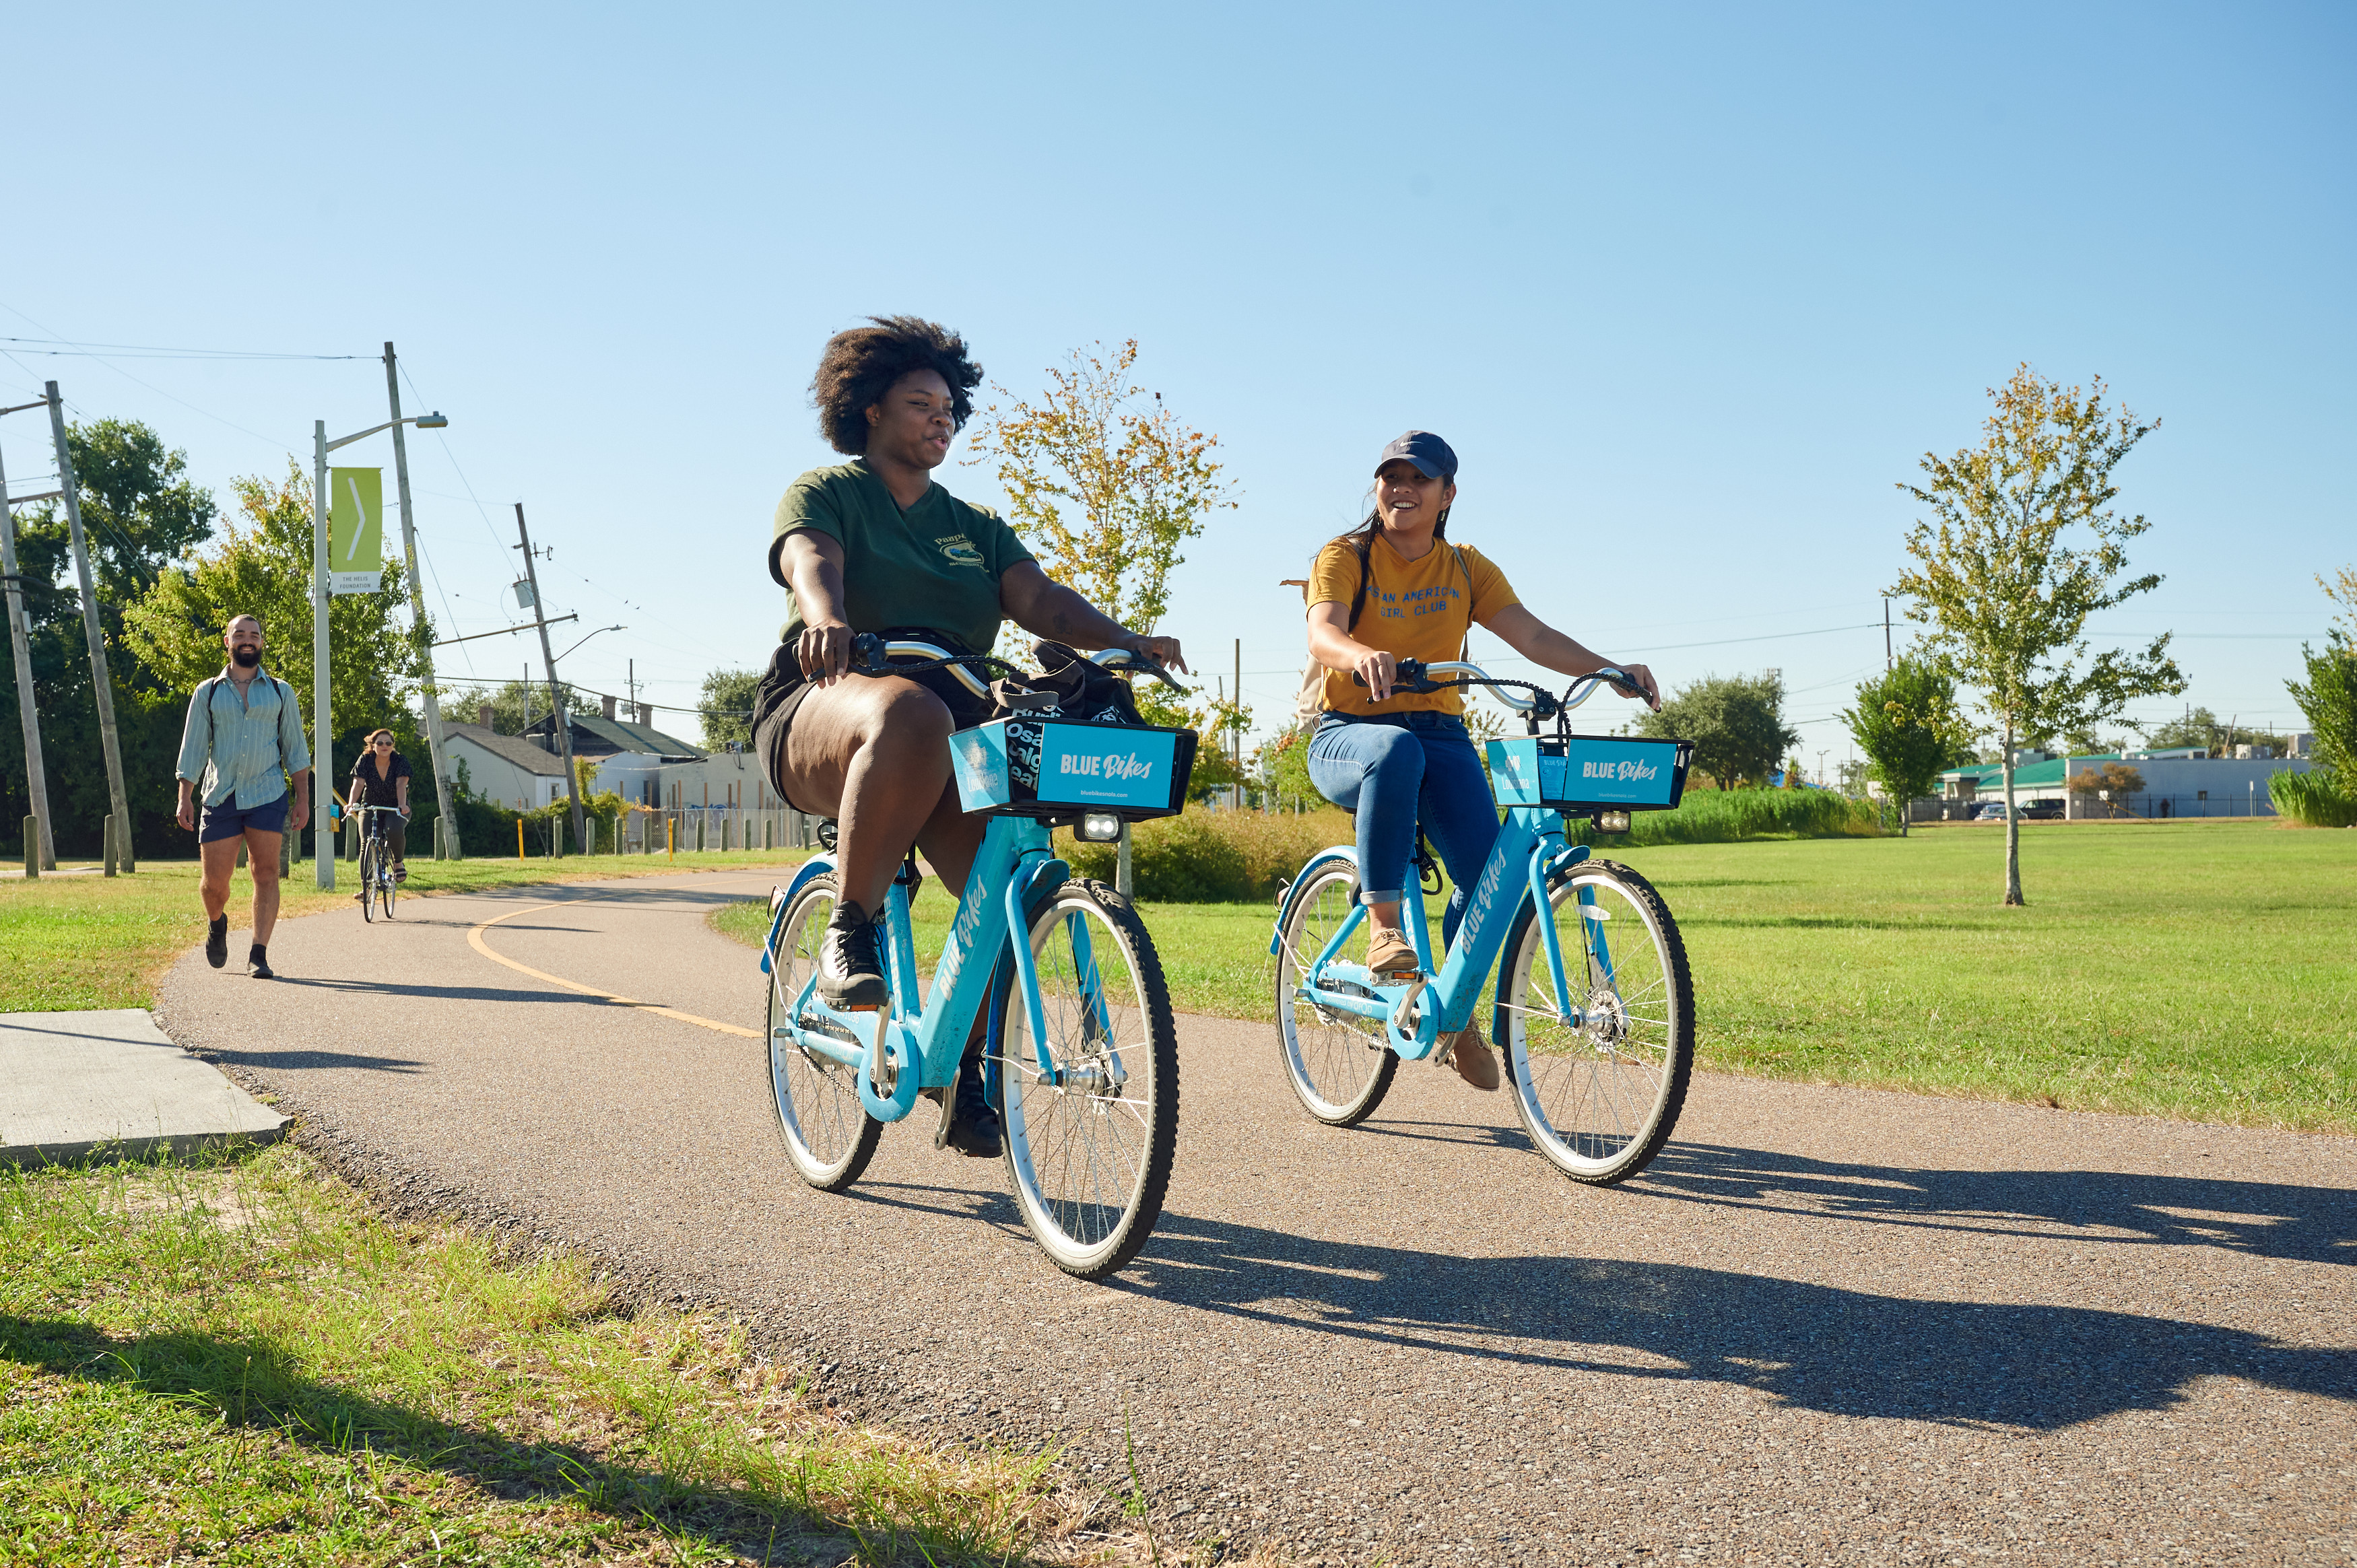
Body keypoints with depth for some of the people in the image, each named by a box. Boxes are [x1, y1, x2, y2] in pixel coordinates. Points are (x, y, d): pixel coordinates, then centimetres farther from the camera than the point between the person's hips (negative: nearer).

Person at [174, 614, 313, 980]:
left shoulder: (280, 692, 11)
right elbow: (193, 748, 10)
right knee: (214, 881, 0)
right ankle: (217, 923, 33)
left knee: (266, 874, -8)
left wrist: (303, 798, 4)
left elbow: (296, 748, 11)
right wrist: (185, 798, 1)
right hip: (220, 796, 0)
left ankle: (259, 956, -5)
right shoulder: (208, 693, 10)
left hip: (268, 795, 0)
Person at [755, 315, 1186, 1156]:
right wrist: (826, 616, -39)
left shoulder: (975, 527, 22)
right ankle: (849, 932, -27)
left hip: (956, 728, 5)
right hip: (825, 709, -5)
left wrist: (1126, 640, -16)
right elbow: (810, 560, -14)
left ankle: (969, 1084, -5)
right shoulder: (825, 493, 9)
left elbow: (1038, 598, 5)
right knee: (909, 715, -41)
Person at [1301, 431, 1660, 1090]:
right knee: (1398, 751, -41)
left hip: (1440, 735, 3)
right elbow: (1323, 634, -21)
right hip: (1350, 735, -3)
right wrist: (1364, 656, -45)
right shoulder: (1345, 557, -1)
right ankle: (1384, 925, -30)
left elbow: (1533, 635, -2)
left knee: (1490, 869, -18)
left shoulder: (1466, 569, 10)